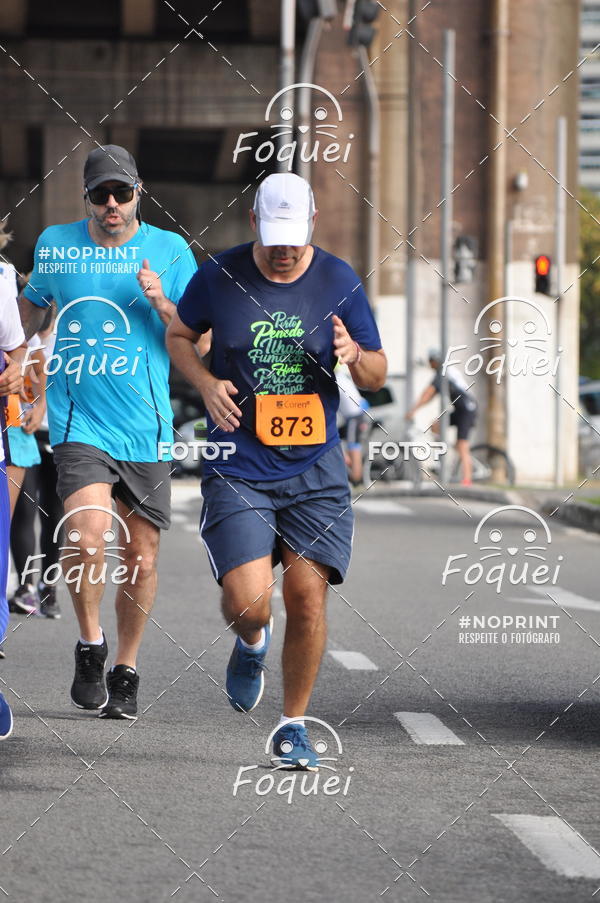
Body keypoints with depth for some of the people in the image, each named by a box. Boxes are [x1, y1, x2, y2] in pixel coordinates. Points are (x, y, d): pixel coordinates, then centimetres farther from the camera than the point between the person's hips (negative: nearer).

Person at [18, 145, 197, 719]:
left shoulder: (169, 250, 3)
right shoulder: (54, 244, 6)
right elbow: (33, 304, 27)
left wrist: (161, 304, -14)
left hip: (145, 429, 1)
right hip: (77, 422, -1)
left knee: (140, 557, 5)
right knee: (88, 535, -23)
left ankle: (126, 670, 25)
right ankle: (89, 647, 0)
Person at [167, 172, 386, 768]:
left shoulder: (339, 282, 0)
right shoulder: (219, 277, -2)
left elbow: (377, 376, 9)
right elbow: (178, 335, 15)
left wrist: (355, 357, -15)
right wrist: (206, 383, -4)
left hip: (315, 470, 1)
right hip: (237, 469, -1)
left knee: (307, 598, -7)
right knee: (248, 601, -14)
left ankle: (293, 725, 12)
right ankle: (251, 644, 25)